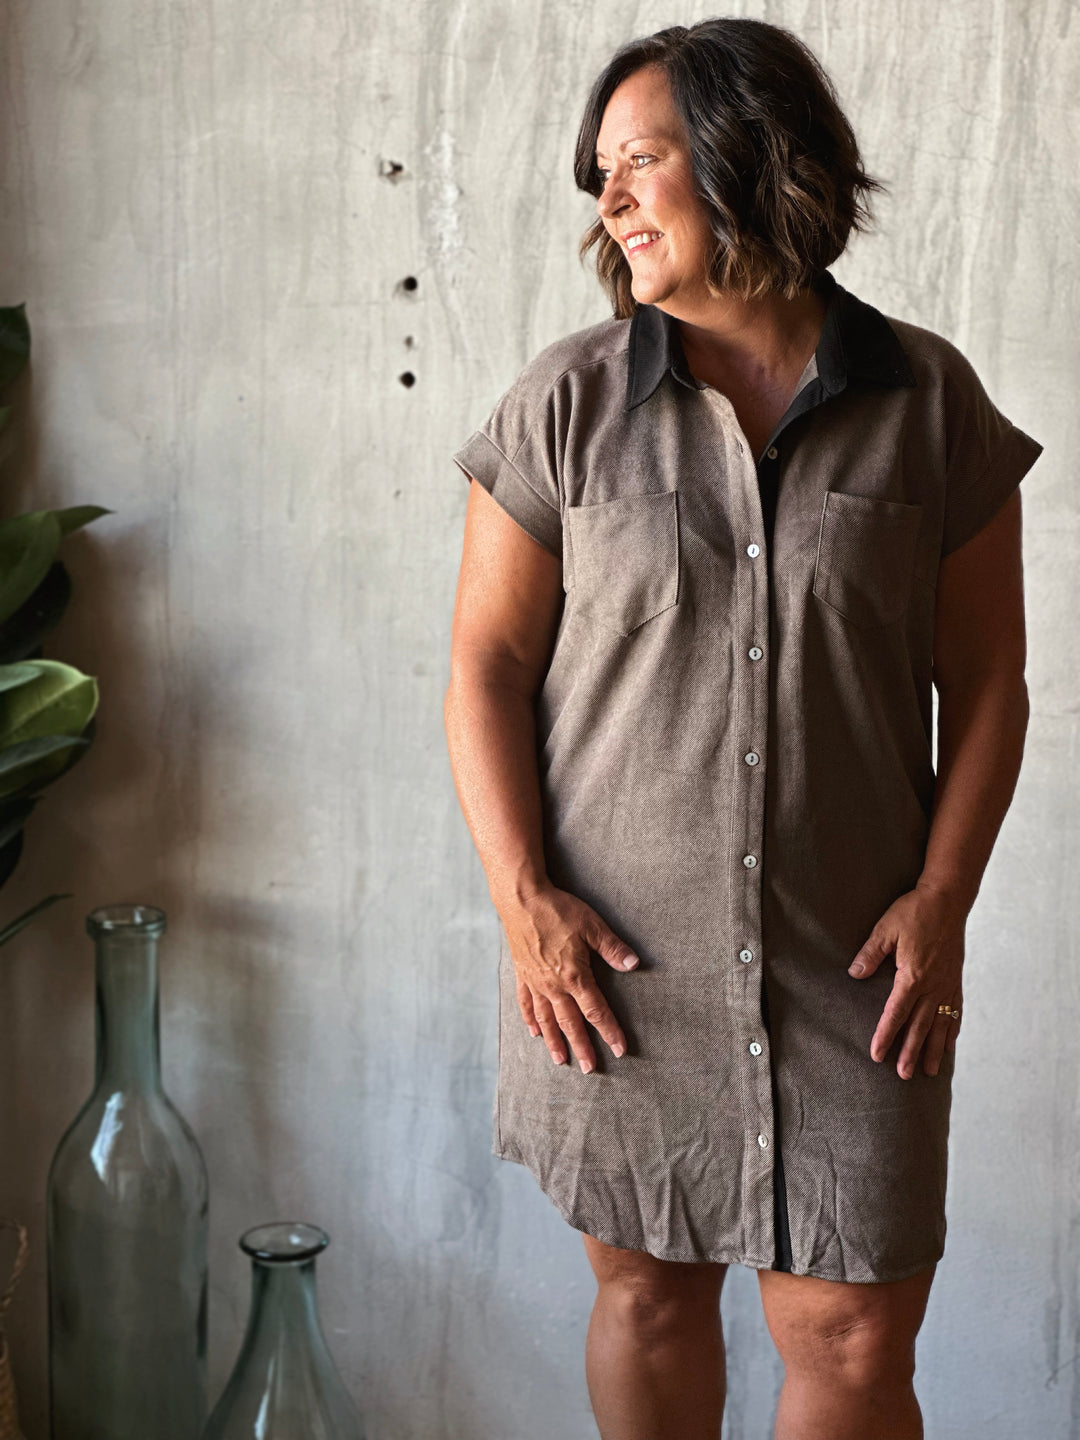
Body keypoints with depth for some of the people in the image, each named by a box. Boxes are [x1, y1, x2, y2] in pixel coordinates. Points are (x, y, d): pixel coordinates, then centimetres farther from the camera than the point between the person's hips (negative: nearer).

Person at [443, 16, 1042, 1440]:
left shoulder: (928, 400, 1)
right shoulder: (570, 399, 0)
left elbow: (985, 678, 4)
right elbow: (487, 664, 0)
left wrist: (942, 899, -6)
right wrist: (522, 896, -9)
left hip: (852, 958, 0)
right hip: (614, 950, 1)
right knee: (650, 1287, 14)